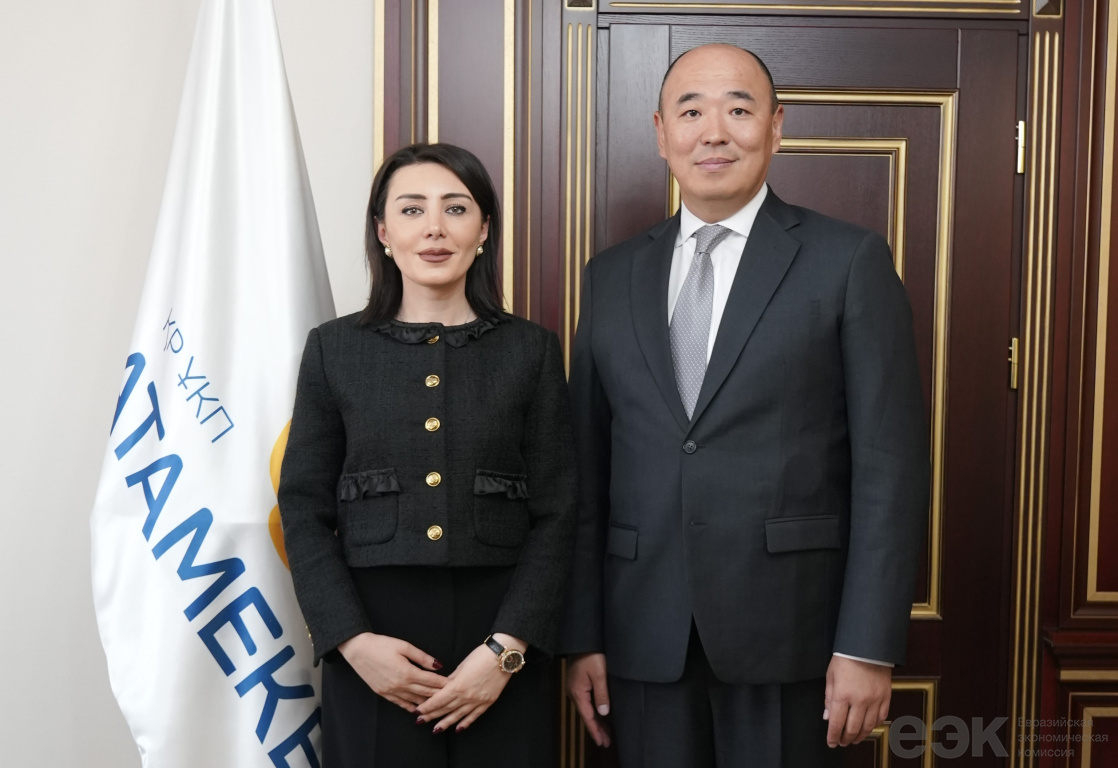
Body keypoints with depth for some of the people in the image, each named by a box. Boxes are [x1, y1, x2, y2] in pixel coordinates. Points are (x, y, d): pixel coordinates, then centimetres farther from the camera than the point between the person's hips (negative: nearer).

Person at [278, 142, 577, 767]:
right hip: (372, 649, 0)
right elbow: (305, 511, 2)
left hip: (503, 646, 0)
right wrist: (352, 639, -10)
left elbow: (555, 516, -1)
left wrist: (506, 648, -11)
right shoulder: (334, 349, 4)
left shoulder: (532, 351, 3)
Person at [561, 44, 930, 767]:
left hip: (786, 627, -3)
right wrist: (582, 634, 5)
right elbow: (588, 466, 7)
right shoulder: (611, 276, 9)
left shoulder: (850, 260, -2)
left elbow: (891, 463, -6)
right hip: (643, 637, 3)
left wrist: (870, 647, -10)